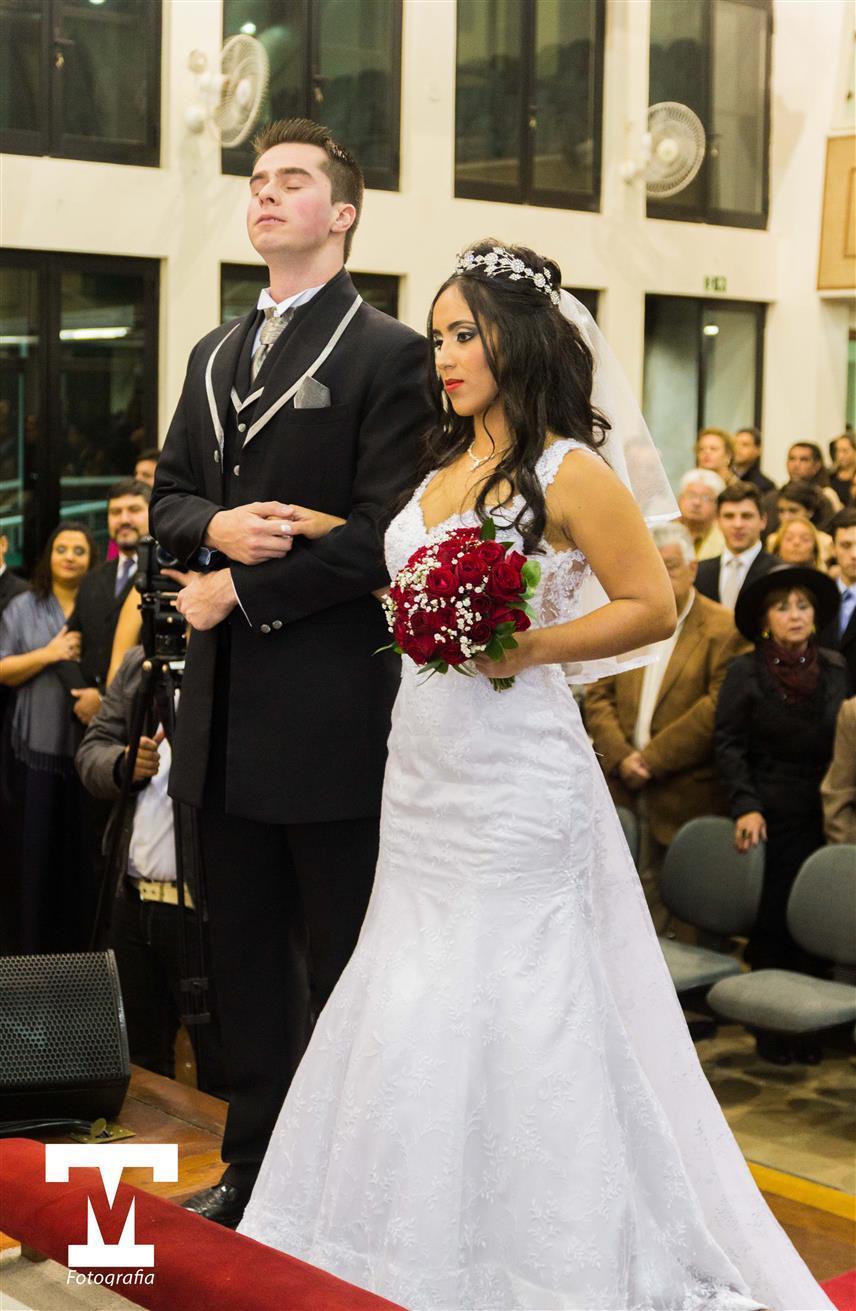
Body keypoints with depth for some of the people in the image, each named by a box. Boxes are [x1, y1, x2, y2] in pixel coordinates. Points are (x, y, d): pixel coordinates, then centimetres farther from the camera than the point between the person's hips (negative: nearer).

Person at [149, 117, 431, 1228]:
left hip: (330, 706, -7)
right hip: (227, 708, 7)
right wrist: (216, 526, -8)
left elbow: (385, 535, -14)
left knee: (340, 961, 4)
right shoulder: (213, 356, 17)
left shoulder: (389, 355, -6)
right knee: (245, 957, 14)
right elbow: (168, 501, 15)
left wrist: (241, 591, -12)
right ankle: (254, 1167, 27)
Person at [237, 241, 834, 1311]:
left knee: (513, 1002, -3)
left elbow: (652, 607, -10)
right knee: (411, 1003, 11)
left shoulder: (568, 471, -9)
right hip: (422, 769, 8)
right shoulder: (439, 468, 12)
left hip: (515, 775, -7)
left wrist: (528, 649, -18)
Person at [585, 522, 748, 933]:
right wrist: (620, 757, -8)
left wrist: (653, 760, -13)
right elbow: (598, 695, 8)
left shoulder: (723, 630, -4)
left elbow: (719, 707, -12)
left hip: (683, 798, -4)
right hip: (622, 789, 4)